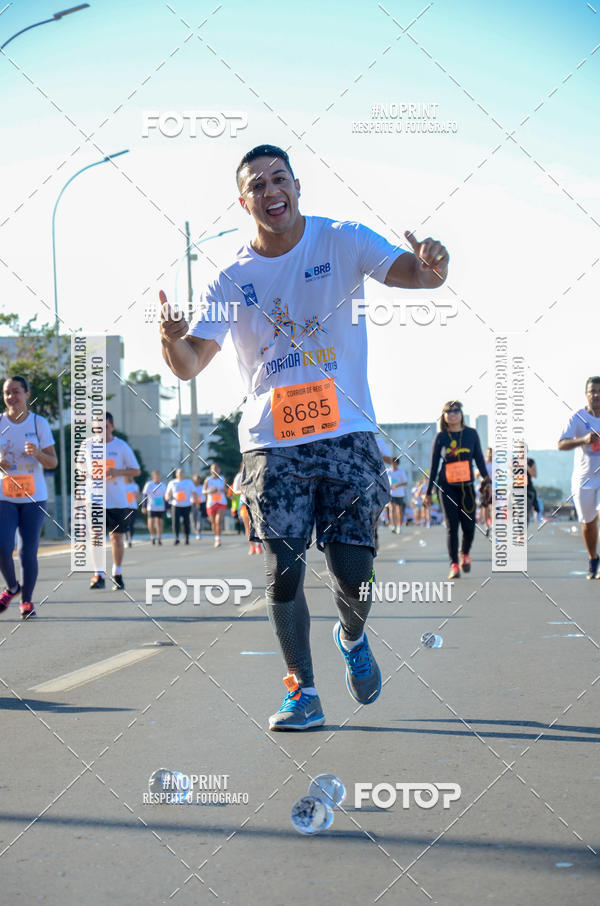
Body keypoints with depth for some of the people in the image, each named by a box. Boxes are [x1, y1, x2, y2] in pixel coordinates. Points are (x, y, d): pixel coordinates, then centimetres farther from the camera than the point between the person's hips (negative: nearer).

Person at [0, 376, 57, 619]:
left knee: (29, 551, -1)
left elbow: (53, 462, 0)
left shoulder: (39, 423, 0)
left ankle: (27, 600, 12)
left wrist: (37, 453, -20)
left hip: (34, 496, 0)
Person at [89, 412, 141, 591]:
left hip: (117, 500, -1)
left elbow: (136, 471, 1)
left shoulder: (121, 446, 0)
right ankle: (98, 576, -7)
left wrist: (118, 472, -17)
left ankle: (117, 575, 19)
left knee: (116, 536, 6)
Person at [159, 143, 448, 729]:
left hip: (346, 433, -1)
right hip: (271, 444, 1)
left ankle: (352, 638, 32)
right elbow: (188, 366, -2)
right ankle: (303, 692, 11)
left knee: (353, 572, -2)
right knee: (282, 571, -4)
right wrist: (171, 338, -26)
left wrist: (429, 267, -40)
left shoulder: (341, 242, -1)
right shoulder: (231, 280, 3)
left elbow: (410, 271, -15)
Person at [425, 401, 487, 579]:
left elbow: (479, 459, 10)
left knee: (469, 525, -1)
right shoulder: (440, 437, 2)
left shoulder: (471, 434, 5)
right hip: (446, 487, -1)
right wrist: (428, 492, 5)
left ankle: (465, 554, 29)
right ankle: (454, 565, -2)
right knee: (452, 525, -6)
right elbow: (434, 464, 5)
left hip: (466, 486, 1)